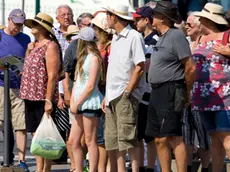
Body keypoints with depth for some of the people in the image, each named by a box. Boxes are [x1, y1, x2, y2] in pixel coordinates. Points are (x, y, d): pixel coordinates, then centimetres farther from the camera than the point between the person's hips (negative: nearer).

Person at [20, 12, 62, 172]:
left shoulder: (50, 46, -9)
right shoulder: (34, 45, 16)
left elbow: (52, 75, -16)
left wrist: (48, 100, -19)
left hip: (43, 99, -8)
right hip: (31, 97, 8)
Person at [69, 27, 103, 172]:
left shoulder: (94, 58, -9)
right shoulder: (83, 57, 17)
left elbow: (91, 85, -15)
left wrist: (77, 103, -12)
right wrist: (72, 101, 6)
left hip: (90, 103, -9)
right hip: (80, 104, 9)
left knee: (90, 141, -6)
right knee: (73, 140, 8)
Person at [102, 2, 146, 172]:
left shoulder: (134, 37, -7)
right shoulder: (115, 39, 19)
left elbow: (140, 67, -14)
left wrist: (127, 91, -16)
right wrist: (107, 96, 16)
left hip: (126, 96, -9)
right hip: (113, 97, 9)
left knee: (128, 139, -12)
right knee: (113, 141, 7)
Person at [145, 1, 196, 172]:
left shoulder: (176, 36, -12)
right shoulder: (162, 38, 17)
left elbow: (190, 68, -15)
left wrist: (186, 93, -5)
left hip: (170, 93, -9)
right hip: (157, 92, 10)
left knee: (173, 137, -13)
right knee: (160, 139, 9)